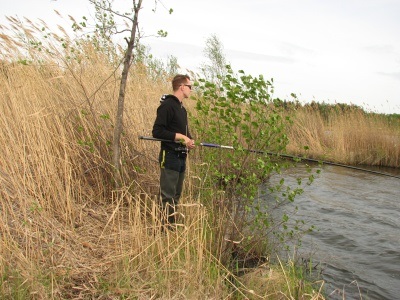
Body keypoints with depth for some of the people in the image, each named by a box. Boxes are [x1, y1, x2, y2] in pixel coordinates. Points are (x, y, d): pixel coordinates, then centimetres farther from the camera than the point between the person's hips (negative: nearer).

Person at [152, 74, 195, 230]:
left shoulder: (182, 108, 16)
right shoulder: (167, 105, -13)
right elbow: (157, 131, -19)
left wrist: (189, 140, 4)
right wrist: (181, 137, -20)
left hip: (181, 157, 10)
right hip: (170, 157, -9)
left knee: (176, 195, 15)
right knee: (168, 196, -6)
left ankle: (172, 225, 24)